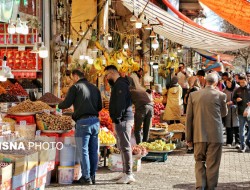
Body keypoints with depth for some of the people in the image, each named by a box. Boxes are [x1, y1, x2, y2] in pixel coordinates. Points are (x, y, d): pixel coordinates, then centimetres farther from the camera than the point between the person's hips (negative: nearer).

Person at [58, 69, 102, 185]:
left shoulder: (75, 87, -3)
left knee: (83, 151, -1)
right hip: (95, 121, 6)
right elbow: (99, 107, 15)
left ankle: (86, 178, -1)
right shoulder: (95, 88, 15)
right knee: (93, 151, 11)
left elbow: (66, 104, -7)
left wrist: (59, 106, 14)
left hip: (83, 122, -6)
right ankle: (92, 176, 16)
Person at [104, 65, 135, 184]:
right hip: (122, 120, 11)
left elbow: (121, 104, -21)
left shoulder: (120, 84, -13)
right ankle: (125, 172, 20)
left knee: (125, 147, -10)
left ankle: (129, 175, -9)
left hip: (123, 120, -11)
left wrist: (116, 120, -20)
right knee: (122, 147, 14)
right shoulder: (117, 84, 20)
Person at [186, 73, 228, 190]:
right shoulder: (220, 95, -4)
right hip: (215, 136, -2)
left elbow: (188, 117, 1)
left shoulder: (193, 95, 1)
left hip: (199, 135, 2)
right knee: (212, 164, 7)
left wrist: (188, 137, 7)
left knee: (199, 161, 15)